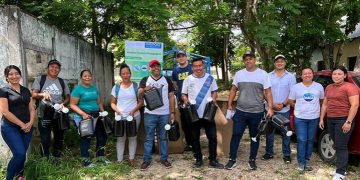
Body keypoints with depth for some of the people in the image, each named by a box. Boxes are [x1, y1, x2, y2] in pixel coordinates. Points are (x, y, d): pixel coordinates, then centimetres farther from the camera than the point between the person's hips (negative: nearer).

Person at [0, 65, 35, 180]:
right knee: (19, 154, -14)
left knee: (22, 154, 8)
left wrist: (30, 123, -6)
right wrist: (22, 124, -12)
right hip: (10, 127, -5)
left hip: (27, 127, 5)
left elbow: (32, 109, 12)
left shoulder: (26, 91, 11)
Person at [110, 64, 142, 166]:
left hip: (134, 116, -1)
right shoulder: (116, 88, 6)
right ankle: (119, 160, 14)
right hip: (120, 117, 1)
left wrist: (134, 110, -16)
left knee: (132, 137, 7)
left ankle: (131, 159, 17)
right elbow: (113, 103, 8)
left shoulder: (136, 86, 1)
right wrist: (116, 110, -12)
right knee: (120, 138, 6)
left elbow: (140, 102, 0)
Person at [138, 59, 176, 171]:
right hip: (150, 114, -1)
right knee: (149, 138, 4)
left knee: (163, 137, 10)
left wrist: (172, 112, 2)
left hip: (164, 114, 1)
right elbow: (139, 95, -8)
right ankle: (147, 160, 12)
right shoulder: (145, 80, 4)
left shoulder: (167, 80, 7)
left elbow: (171, 97, 7)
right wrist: (144, 89, -31)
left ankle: (164, 158, 20)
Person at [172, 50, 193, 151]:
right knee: (184, 122, 9)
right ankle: (189, 143, 21)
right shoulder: (175, 70, 9)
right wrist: (180, 92, 8)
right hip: (181, 99, 4)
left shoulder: (192, 68, -2)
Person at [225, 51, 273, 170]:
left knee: (254, 137, 11)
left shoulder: (263, 74, -4)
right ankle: (232, 160, 14)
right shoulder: (239, 74, 4)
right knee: (236, 135, 3)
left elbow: (268, 92, -5)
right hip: (240, 111, 2)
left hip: (257, 112, -2)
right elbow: (233, 90, 10)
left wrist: (270, 108, -13)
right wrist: (229, 105, 5)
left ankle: (252, 160, 25)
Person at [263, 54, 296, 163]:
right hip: (270, 109, 1)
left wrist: (283, 104, -13)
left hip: (284, 110, -1)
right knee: (269, 132, 9)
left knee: (285, 133, 5)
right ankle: (269, 153, 21)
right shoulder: (268, 76, 3)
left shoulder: (291, 77, 3)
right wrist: (272, 104, -11)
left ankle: (286, 155, 15)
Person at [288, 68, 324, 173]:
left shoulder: (319, 86, 7)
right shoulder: (296, 87, 3)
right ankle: (301, 163, 4)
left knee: (310, 140, 10)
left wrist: (315, 108, 6)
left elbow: (322, 100, 16)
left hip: (314, 118, 2)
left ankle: (307, 160, 22)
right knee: (302, 141, -4)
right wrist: (299, 108, 2)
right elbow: (290, 101, 8)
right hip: (300, 118, -2)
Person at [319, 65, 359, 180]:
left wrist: (348, 122, -20)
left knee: (341, 146, -5)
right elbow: (325, 104, 19)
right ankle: (342, 167, 23)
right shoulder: (329, 88, 14)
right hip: (330, 120, 7)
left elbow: (355, 105, -16)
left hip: (344, 120, -7)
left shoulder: (350, 87, -9)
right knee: (337, 145, 12)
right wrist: (321, 119, 14)